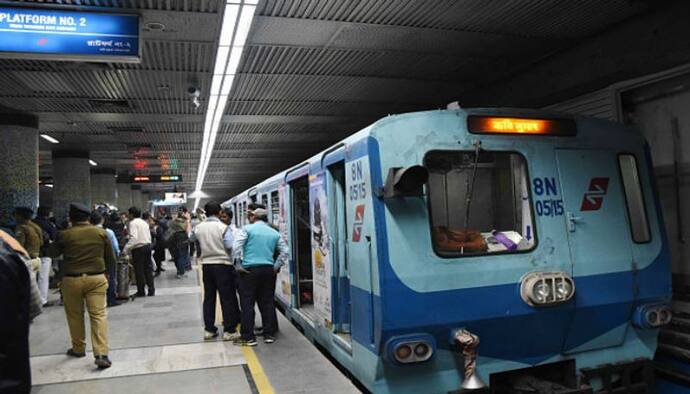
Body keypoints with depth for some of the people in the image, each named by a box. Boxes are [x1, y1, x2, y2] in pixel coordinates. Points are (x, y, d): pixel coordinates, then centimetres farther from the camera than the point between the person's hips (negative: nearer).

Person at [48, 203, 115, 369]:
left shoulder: (64, 234, -6)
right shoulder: (100, 232, -1)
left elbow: (53, 253, 13)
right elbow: (111, 258, 5)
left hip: (72, 279, 0)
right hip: (97, 278, 0)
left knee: (75, 315, 17)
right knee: (99, 315, -2)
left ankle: (78, 348, 32)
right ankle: (101, 354, -10)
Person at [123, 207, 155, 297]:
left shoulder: (133, 223, -9)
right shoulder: (144, 222, 16)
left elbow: (133, 238, -21)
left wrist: (126, 249, -23)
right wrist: (147, 244, 20)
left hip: (138, 248, -8)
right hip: (148, 245, 8)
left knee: (139, 270, 1)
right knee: (148, 268, 11)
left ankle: (141, 291, 7)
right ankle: (151, 290, 14)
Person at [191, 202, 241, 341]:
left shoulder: (198, 227, 3)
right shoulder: (223, 227, -12)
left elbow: (191, 238, 24)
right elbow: (231, 246, -20)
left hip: (206, 265, 5)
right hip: (222, 264, -5)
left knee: (209, 297, 13)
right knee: (227, 298, 0)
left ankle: (209, 329, 18)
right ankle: (229, 331, 2)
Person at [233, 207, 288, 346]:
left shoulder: (247, 229, 0)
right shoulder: (275, 233, 13)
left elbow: (236, 247, -12)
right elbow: (284, 251, 8)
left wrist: (239, 264, -4)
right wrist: (276, 266, 11)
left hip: (250, 269, -4)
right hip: (269, 270, 4)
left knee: (247, 304, 2)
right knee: (267, 302, 11)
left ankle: (248, 337, 4)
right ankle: (269, 334, 14)